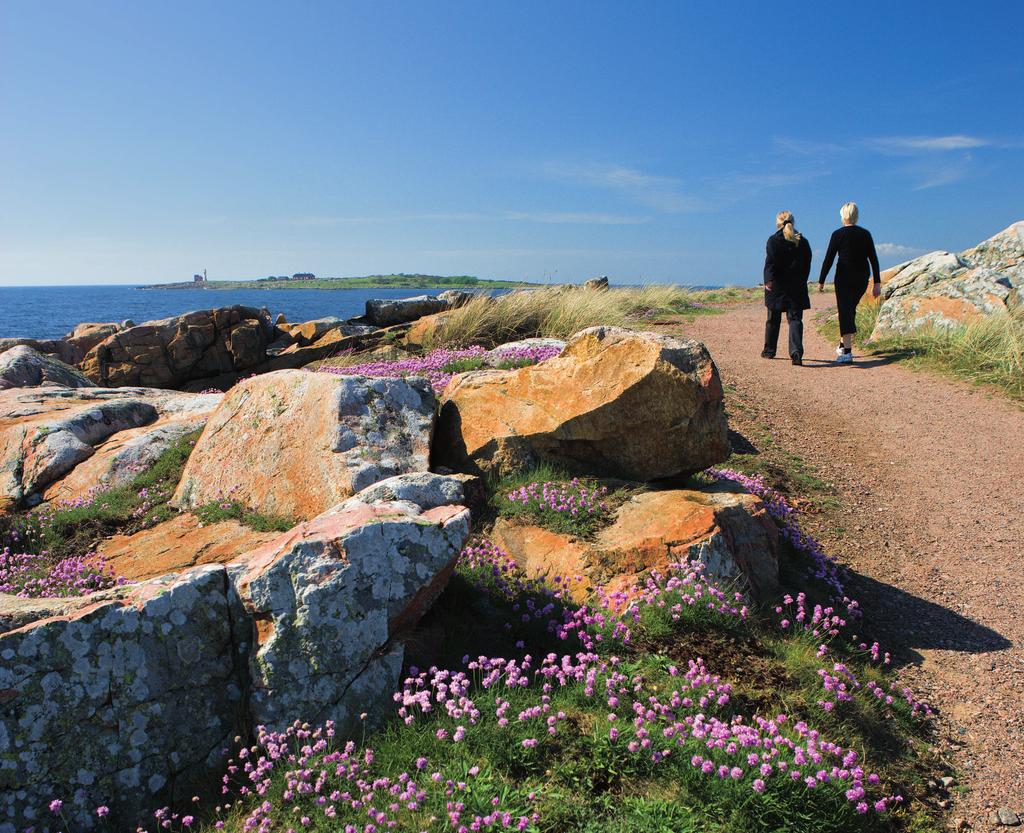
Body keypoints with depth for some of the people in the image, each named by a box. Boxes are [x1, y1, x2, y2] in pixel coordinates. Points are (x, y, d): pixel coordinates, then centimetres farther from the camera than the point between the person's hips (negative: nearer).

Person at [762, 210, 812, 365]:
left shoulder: (774, 240, -4)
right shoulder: (803, 242, 7)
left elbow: (770, 263, -13)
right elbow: (807, 266, 9)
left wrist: (768, 281, -17)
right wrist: (801, 282, 16)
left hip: (777, 287, -2)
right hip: (797, 288, 2)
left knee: (773, 320, 11)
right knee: (795, 319, 0)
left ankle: (769, 351, 23)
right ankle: (796, 353, -15)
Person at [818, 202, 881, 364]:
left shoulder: (838, 234, -6)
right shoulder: (865, 234, 4)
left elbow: (828, 259, -7)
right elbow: (873, 259, 2)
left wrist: (821, 281, -1)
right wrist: (877, 283, 4)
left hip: (844, 277, -4)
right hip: (862, 278, 4)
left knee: (845, 312, -6)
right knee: (850, 309, 21)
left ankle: (847, 352, -16)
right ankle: (843, 345, 31)